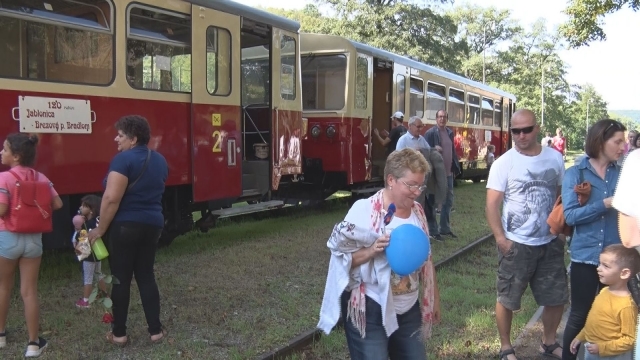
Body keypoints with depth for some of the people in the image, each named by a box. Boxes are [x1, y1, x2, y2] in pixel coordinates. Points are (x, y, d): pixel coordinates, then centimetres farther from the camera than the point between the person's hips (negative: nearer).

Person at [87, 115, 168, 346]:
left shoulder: (123, 159, -15)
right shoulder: (159, 160, 11)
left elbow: (111, 198, -20)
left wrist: (101, 228, -11)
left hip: (125, 226, -7)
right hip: (152, 225, 7)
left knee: (121, 279, 4)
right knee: (146, 277, 13)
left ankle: (119, 333, 14)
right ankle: (155, 330, 14)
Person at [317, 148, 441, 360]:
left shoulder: (417, 211, 3)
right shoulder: (364, 211, -17)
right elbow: (340, 258, -14)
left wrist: (434, 299, 20)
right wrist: (371, 251, -30)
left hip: (409, 310, 6)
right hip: (370, 312, -6)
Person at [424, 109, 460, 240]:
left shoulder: (450, 133, 11)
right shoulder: (430, 133, -10)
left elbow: (453, 151, 17)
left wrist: (455, 167, 13)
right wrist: (434, 149, -29)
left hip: (448, 173, 7)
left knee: (448, 201, 14)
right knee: (432, 202, 2)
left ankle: (445, 228, 26)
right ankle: (433, 231, 10)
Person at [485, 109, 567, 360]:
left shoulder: (555, 158, 1)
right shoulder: (504, 162, -10)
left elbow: (562, 195, 12)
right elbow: (492, 203, -11)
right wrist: (500, 237, -19)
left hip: (551, 242, 4)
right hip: (516, 244, -4)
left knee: (557, 297, 14)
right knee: (507, 299, 7)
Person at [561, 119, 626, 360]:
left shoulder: (623, 174, 4)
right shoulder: (575, 174, -4)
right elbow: (570, 215, -14)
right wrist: (606, 204, -21)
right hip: (585, 255, -2)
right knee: (579, 315, 7)